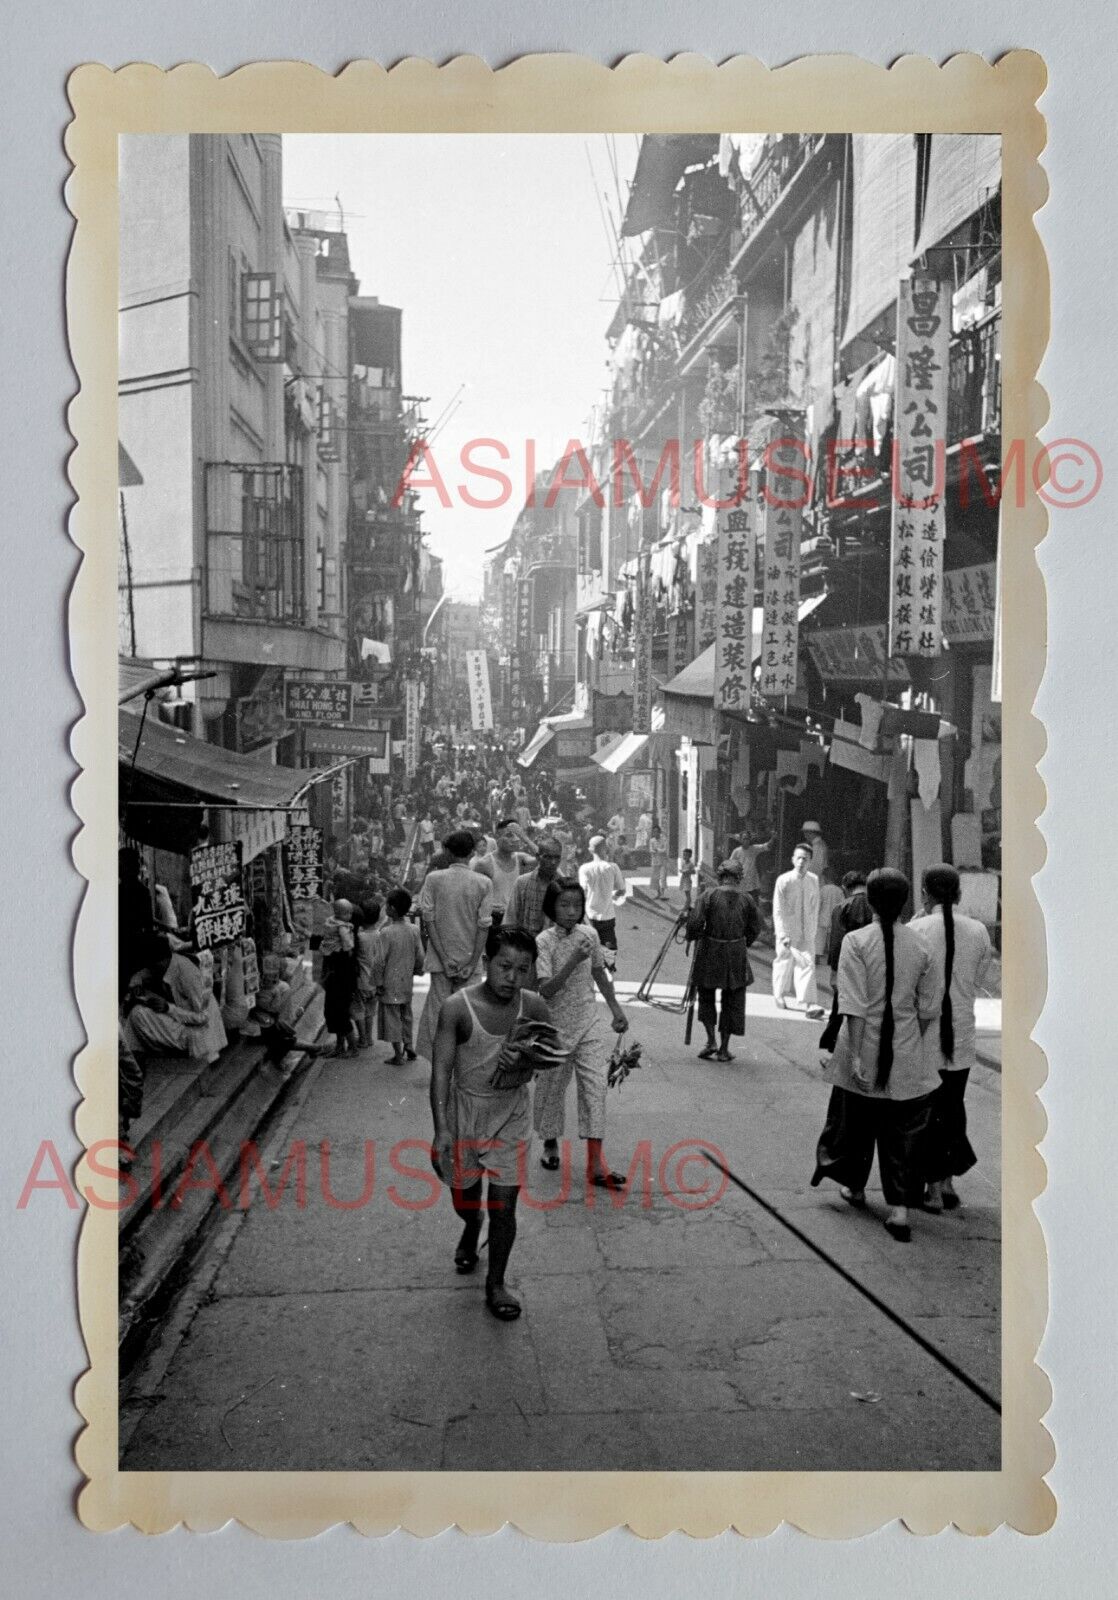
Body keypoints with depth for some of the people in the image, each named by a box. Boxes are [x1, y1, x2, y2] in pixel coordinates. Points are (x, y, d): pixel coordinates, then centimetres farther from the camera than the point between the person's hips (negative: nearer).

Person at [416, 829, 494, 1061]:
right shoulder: (484, 883, -4)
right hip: (469, 959, 0)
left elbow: (428, 920, -6)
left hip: (440, 961, 0)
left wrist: (444, 959, -4)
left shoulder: (434, 878, -4)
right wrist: (472, 963, -4)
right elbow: (484, 926, -6)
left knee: (439, 1014, 6)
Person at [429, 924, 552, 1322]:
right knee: (464, 1195, 18)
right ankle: (471, 1229, 54)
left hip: (511, 1114, 1)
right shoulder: (458, 1008, -20)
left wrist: (526, 1058, -22)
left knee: (504, 1204, -1)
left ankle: (495, 1284, 21)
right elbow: (441, 1070, -19)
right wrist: (441, 1129, -26)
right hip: (464, 1110, 0)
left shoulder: (533, 1006, -12)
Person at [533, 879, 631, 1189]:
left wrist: (616, 1010, 17)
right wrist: (574, 960, -32)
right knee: (552, 1087, 11)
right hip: (556, 1028, -3)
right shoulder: (544, 942, -14)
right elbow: (546, 990, -22)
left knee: (595, 1086, -4)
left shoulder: (589, 935, 0)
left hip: (588, 1025, 3)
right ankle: (550, 1143, 36)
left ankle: (595, 1164, -3)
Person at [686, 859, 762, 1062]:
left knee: (706, 996, 17)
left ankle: (711, 1041, 5)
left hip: (710, 951, -1)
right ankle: (724, 1049, 13)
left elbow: (695, 922, -14)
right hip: (736, 954, 1)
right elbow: (755, 927, 3)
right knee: (732, 1001, 11)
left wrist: (691, 938, 5)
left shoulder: (708, 895, -8)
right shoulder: (747, 899, -2)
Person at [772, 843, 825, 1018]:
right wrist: (782, 935, -17)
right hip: (786, 932, -2)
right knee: (784, 964, 10)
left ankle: (809, 1004, -13)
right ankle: (779, 995, 34)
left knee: (807, 965, -9)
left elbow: (815, 907, 9)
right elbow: (778, 910, -10)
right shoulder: (783, 880, -10)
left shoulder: (813, 880, 1)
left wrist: (813, 930, 8)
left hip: (806, 932, 2)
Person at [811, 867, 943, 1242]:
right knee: (903, 1128, 10)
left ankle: (854, 1186, 37)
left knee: (855, 1119, 19)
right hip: (906, 1057, 1)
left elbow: (854, 1007, -16)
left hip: (865, 1053, -1)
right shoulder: (921, 947, -4)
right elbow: (928, 1009, 1)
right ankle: (899, 1208, 8)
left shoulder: (856, 942, -13)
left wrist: (855, 1055, -13)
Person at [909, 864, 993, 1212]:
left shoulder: (915, 931, -16)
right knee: (953, 1106, 18)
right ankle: (948, 1181, 24)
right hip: (961, 1034, 4)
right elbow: (977, 979, 6)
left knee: (926, 1110, 7)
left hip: (923, 1036, -4)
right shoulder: (978, 931, -3)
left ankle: (933, 1188, 13)